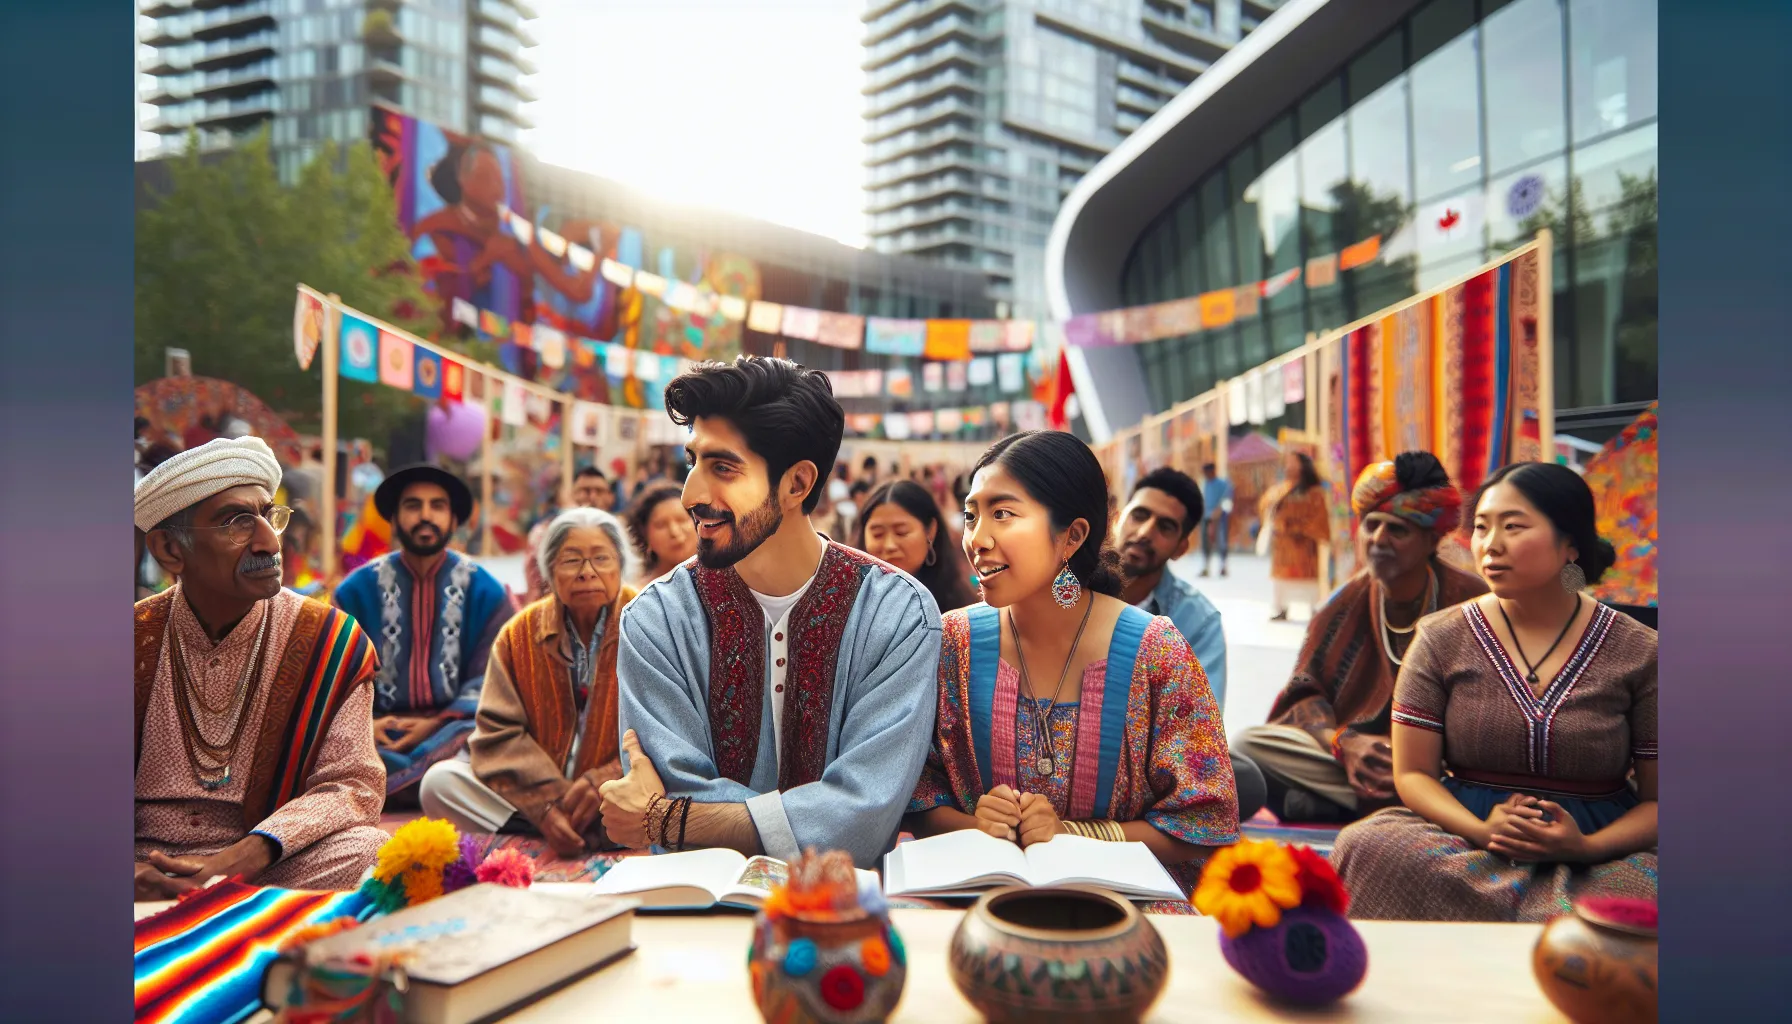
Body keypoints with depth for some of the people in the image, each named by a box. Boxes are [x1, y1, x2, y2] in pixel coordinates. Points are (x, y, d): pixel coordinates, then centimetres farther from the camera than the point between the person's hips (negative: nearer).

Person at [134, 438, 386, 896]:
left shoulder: (330, 641, -2)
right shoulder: (139, 639, 2)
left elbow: (353, 784, -5)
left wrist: (241, 858, -22)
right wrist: (135, 872, -20)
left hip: (259, 864, 1)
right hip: (146, 863, 0)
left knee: (364, 848, -30)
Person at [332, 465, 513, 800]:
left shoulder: (486, 592, 5)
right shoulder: (357, 590, 9)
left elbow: (488, 679, 1)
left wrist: (437, 724, -16)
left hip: (453, 727, -1)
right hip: (381, 730, 1)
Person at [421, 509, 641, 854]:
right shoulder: (519, 634, 3)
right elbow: (498, 731, -4)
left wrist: (604, 783, -23)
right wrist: (546, 802, -20)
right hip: (532, 794, 3)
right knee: (439, 783, -19)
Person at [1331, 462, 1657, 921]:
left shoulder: (1639, 653, 2)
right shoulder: (1442, 638, 3)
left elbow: (1656, 798, 3)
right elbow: (1413, 773, 2)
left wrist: (1587, 847, -16)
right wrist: (1481, 831, -18)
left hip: (1599, 850, 0)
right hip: (1467, 836, 0)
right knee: (1367, 845, -31)